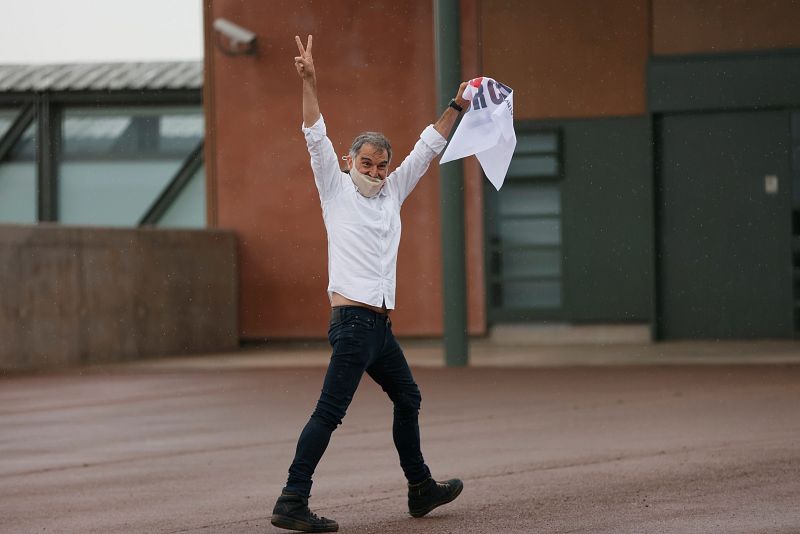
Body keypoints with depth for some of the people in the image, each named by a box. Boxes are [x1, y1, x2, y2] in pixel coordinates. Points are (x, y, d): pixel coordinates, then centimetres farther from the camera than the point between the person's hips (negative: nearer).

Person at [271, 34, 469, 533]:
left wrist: (457, 107, 22)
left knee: (408, 398, 19)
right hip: (353, 321, -8)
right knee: (330, 412, -13)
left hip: (381, 324, 8)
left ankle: (421, 490, 32)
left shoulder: (392, 192, 17)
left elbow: (427, 148, 23)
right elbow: (317, 138, -11)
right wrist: (310, 84, -21)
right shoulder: (337, 190, 1)